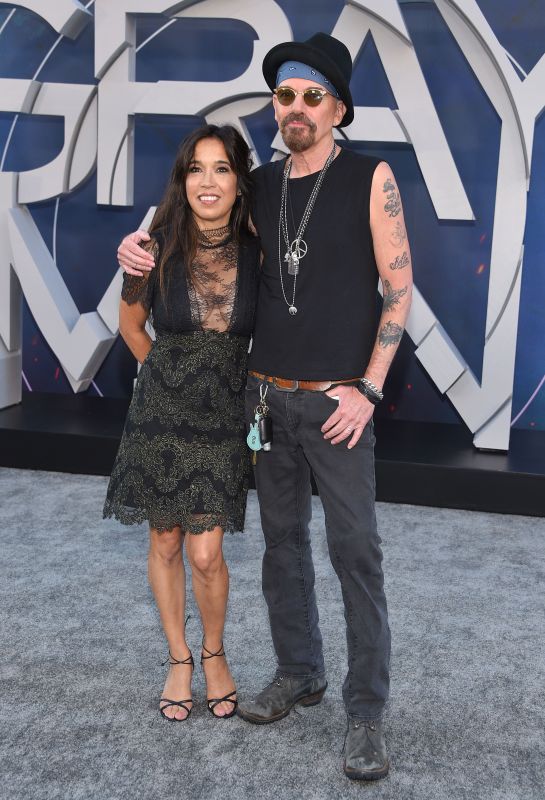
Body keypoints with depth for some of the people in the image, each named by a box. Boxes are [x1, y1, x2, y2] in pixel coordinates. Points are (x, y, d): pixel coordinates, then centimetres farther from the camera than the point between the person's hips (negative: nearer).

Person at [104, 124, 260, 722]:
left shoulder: (257, 252, -11)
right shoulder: (156, 248, -12)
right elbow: (130, 323, 6)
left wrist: (220, 378, 6)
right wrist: (169, 373, 11)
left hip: (224, 417, 0)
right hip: (161, 412, 1)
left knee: (205, 554, -2)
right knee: (165, 544, 11)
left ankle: (214, 655, 26)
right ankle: (179, 660, 31)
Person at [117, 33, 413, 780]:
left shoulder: (371, 178, -4)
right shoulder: (261, 185, 8)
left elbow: (399, 287, -6)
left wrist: (369, 389, -11)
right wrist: (146, 244, 3)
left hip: (336, 401, -4)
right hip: (267, 395, 5)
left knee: (354, 552, -1)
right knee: (282, 542, 13)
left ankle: (366, 711, 10)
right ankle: (299, 674, 29)